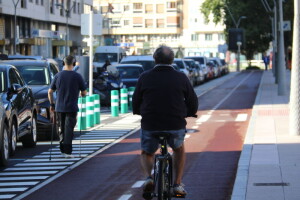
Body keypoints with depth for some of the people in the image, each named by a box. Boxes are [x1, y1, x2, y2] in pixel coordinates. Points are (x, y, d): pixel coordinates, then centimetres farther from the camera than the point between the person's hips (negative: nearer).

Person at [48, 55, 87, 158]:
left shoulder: (58, 76, 1)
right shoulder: (77, 76, -8)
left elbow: (50, 92, 3)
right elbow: (84, 93, -1)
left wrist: (52, 104, 15)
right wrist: (81, 94, 22)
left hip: (59, 107, 3)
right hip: (72, 107, -3)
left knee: (62, 128, 17)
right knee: (69, 129, -3)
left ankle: (63, 149, 18)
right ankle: (67, 151, -8)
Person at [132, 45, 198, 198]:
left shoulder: (145, 77, 0)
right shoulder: (181, 78, 0)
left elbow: (135, 104, 7)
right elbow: (193, 103, 6)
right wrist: (188, 113, 28)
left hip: (150, 126, 0)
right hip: (176, 126, 0)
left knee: (146, 154, 26)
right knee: (179, 150, 31)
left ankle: (148, 178, -2)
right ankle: (178, 184, 22)